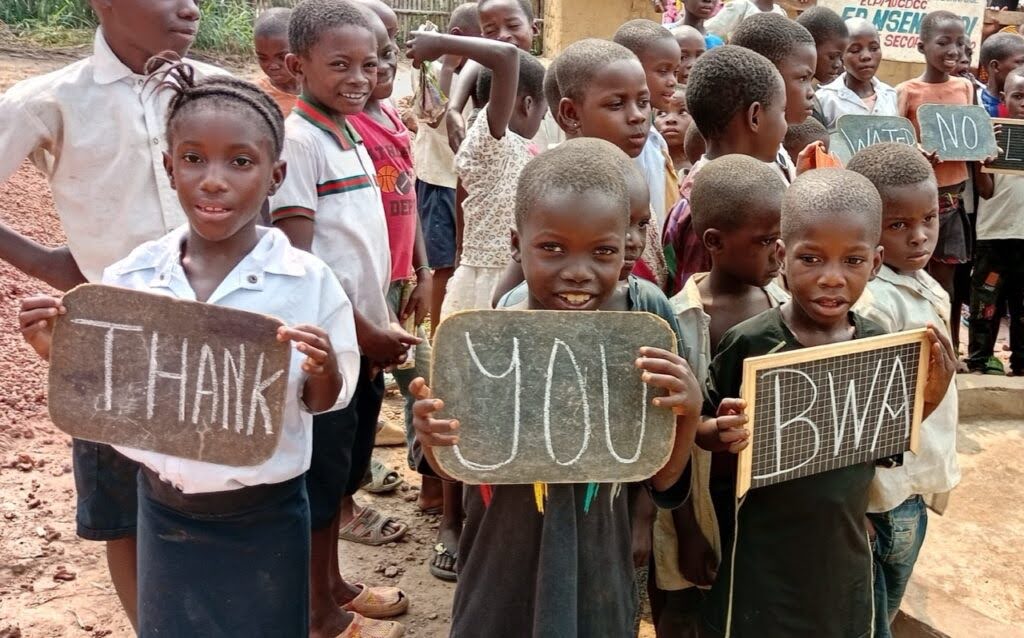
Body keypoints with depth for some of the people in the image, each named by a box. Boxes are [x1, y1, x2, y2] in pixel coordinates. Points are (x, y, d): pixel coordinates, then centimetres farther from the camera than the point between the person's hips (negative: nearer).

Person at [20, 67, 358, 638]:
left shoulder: (307, 280, -16)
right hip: (164, 510, 3)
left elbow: (324, 402, -6)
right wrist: (59, 353, -16)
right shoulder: (131, 277, -9)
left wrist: (322, 370, -28)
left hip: (264, 517, -2)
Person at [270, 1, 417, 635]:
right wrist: (364, 332, -15)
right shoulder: (297, 139, -15)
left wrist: (386, 322, 11)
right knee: (320, 473, 5)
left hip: (365, 337, 8)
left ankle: (334, 584, 36)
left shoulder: (351, 136, 10)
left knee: (346, 462, 19)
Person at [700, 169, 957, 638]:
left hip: (844, 557, 4)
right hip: (761, 565, -4)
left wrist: (928, 400, -7)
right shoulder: (749, 344, -18)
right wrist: (723, 433, -28)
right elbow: (697, 428, -8)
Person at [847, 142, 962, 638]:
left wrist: (932, 474, 14)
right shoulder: (873, 302, -24)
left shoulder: (927, 289, 3)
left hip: (916, 485, 8)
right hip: (886, 494, -8)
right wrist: (869, 505, -21)